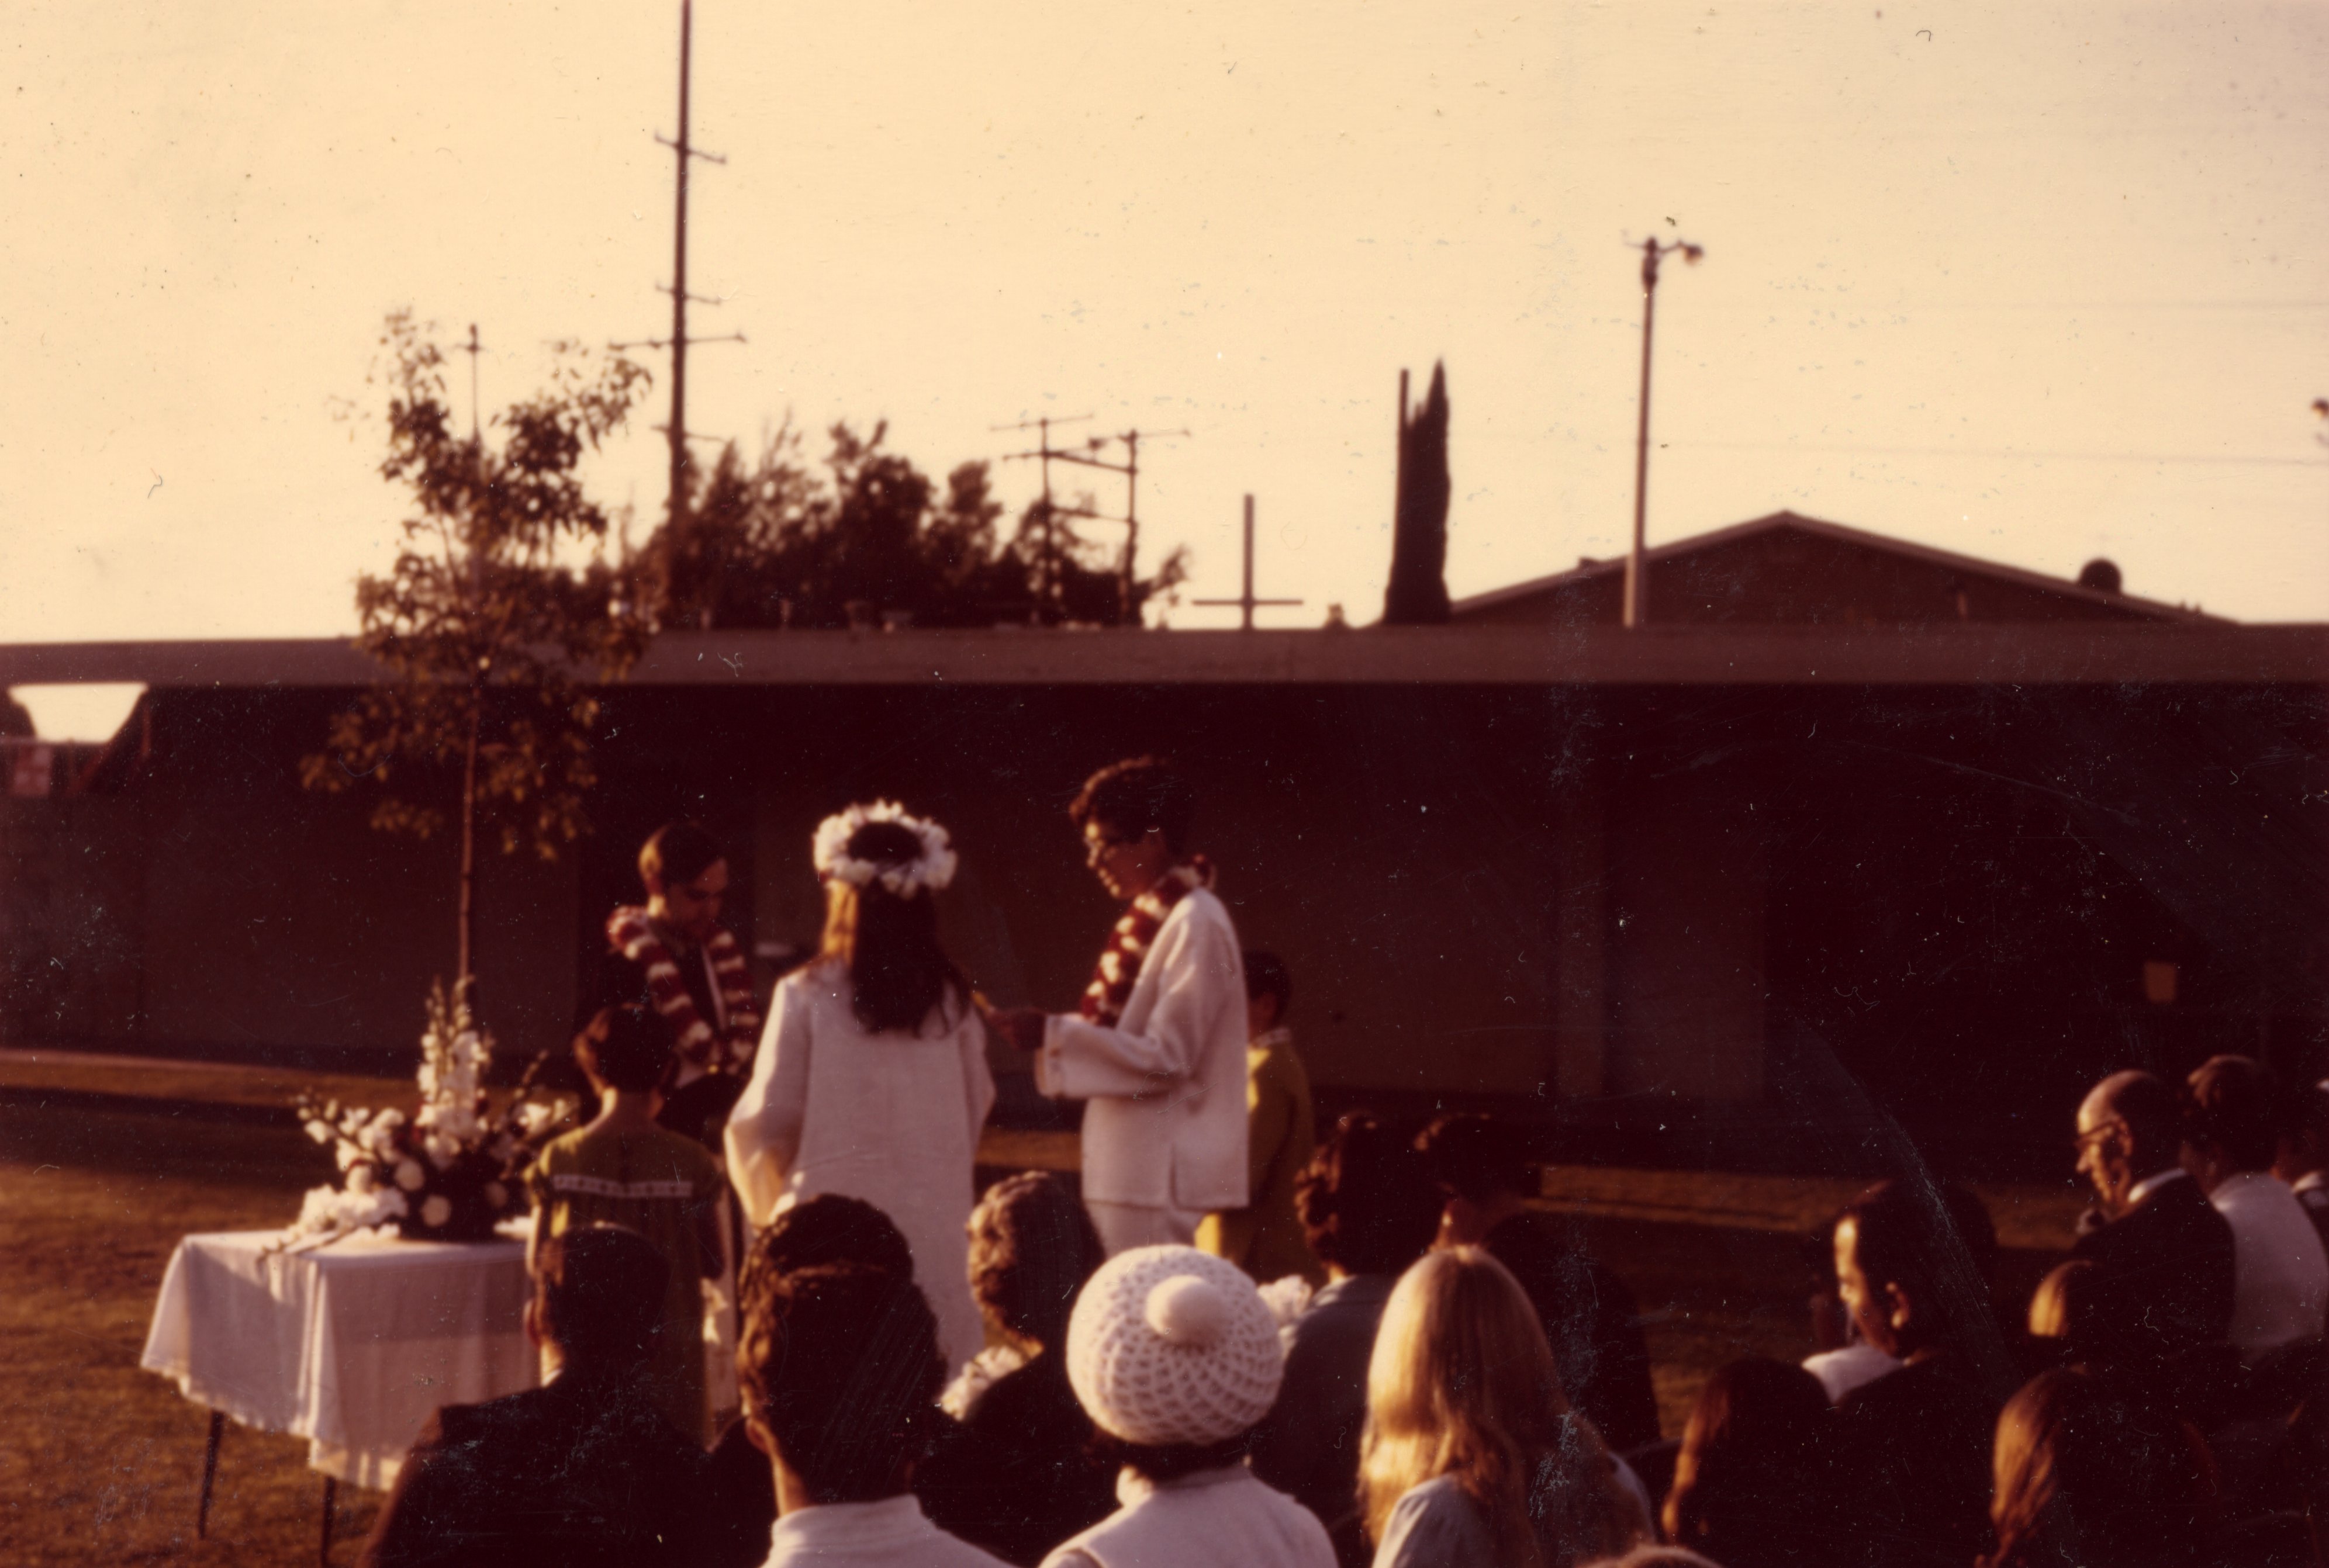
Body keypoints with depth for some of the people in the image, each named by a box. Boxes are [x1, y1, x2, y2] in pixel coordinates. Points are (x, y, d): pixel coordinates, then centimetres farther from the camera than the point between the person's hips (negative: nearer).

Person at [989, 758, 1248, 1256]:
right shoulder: (1154, 918, 15)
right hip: (1129, 1166, 9)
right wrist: (1051, 1034, 5)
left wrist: (1055, 1035, -19)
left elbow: (1166, 1059, -18)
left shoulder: (1195, 924, -13)